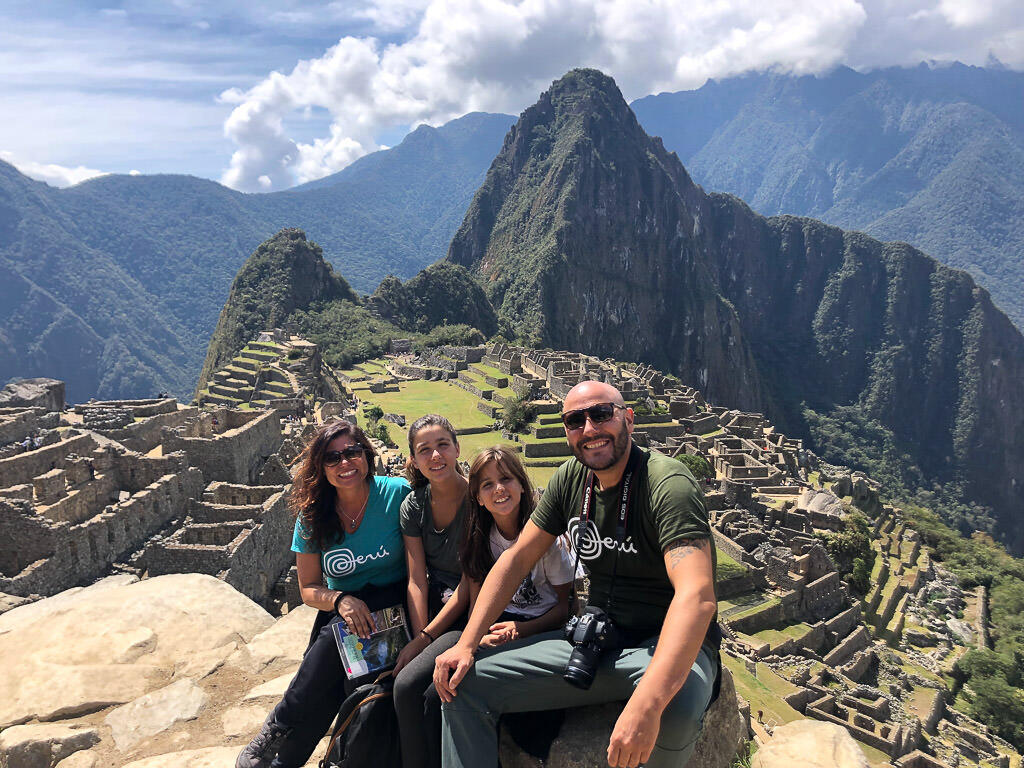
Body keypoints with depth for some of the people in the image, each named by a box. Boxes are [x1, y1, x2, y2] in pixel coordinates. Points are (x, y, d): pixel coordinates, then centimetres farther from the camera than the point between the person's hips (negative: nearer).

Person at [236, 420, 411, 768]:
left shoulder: (397, 494, -11)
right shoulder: (312, 517, -2)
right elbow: (309, 589, 3)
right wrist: (340, 600, -20)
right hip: (341, 609, 3)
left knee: (339, 630, -31)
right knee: (327, 681, -27)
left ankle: (277, 728, -15)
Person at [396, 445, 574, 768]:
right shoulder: (479, 538, 6)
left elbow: (565, 605, -3)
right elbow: (476, 601, 7)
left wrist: (520, 629, -18)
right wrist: (480, 632, -15)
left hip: (534, 629, -5)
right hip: (489, 624, 5)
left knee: (438, 696, -24)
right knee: (406, 686, -18)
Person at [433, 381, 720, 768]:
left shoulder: (667, 483, -21)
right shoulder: (571, 479, 0)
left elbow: (697, 596, -34)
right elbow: (518, 558, 5)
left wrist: (647, 702, -47)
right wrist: (467, 643, -5)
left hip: (669, 645, -5)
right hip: (594, 639, 6)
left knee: (675, 710, -40)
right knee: (463, 681, -6)